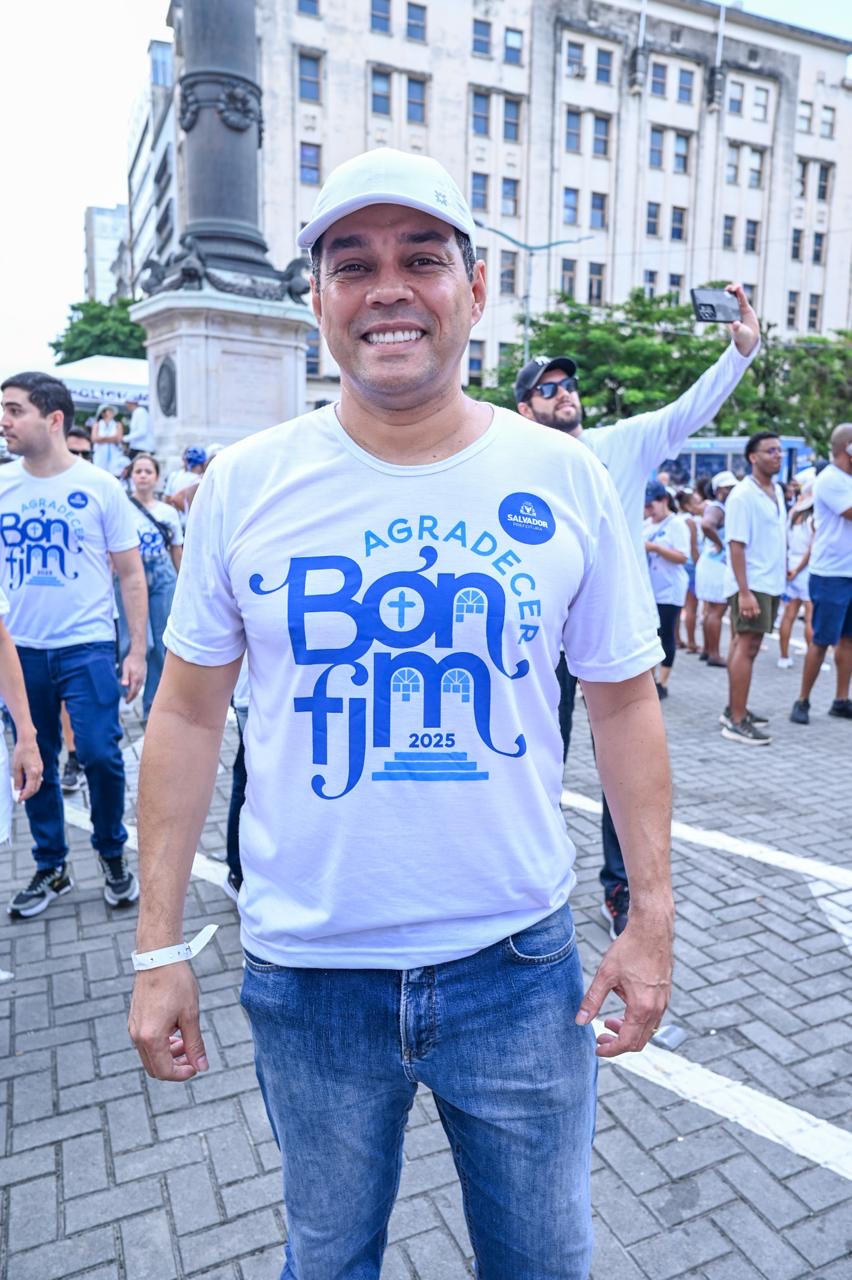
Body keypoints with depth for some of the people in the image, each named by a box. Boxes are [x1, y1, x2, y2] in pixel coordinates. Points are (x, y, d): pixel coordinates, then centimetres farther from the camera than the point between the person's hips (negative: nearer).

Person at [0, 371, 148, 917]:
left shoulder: (99, 486, -3)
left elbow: (132, 574, 0)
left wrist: (138, 650, -5)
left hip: (87, 645, -3)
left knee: (100, 754, -8)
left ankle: (113, 856, 17)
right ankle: (51, 868, 29)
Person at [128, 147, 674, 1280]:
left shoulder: (565, 480, -6)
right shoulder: (245, 484, -7)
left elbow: (626, 703, 1)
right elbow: (189, 713, -1)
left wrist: (652, 915, 0)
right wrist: (159, 948, 0)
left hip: (520, 967, 1)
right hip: (306, 976, 1)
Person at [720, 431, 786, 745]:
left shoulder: (777, 491, 13)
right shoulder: (743, 496, -13)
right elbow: (736, 545, -17)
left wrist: (783, 569, 14)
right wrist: (744, 592, -23)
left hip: (771, 583, 8)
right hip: (751, 585, -8)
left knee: (744, 644, 11)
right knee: (747, 646, -10)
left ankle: (734, 709, 19)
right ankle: (736, 721, -8)